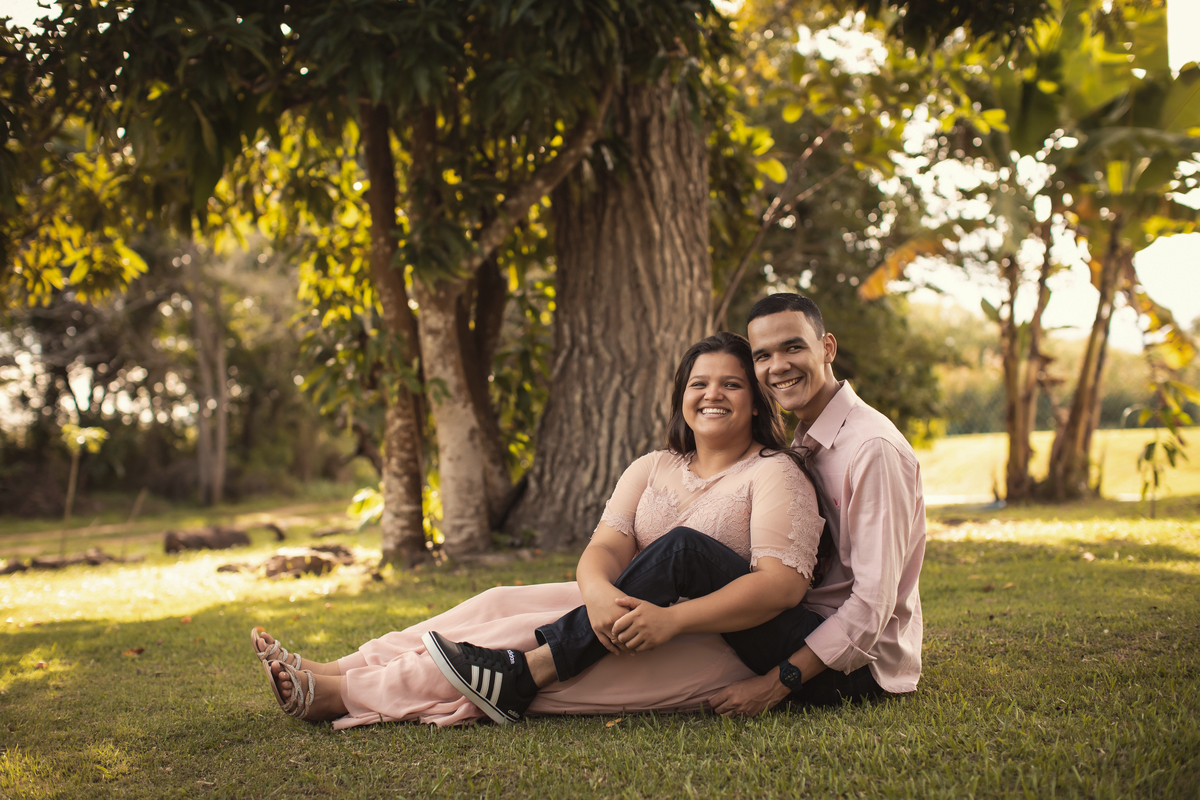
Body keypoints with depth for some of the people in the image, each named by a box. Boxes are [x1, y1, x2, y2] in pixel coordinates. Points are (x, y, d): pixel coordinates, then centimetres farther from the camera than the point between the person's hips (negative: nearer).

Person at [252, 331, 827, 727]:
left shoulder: (775, 474, -5)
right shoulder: (651, 469, 13)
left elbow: (784, 583, -19)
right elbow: (605, 547, -1)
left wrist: (671, 619, -31)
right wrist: (602, 596, -27)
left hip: (717, 642, -6)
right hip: (638, 610, 7)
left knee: (533, 636, -23)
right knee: (502, 604, -13)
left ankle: (338, 694, -24)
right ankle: (326, 673, -17)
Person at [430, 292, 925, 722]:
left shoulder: (874, 448, -14)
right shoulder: (806, 444, 15)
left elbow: (873, 603, -19)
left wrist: (777, 683, -23)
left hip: (860, 668, -9)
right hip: (813, 633, 9)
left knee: (684, 549, -25)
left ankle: (522, 675, -25)